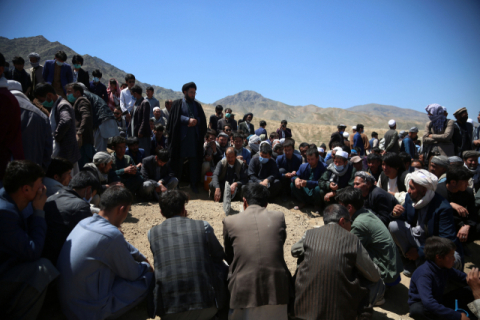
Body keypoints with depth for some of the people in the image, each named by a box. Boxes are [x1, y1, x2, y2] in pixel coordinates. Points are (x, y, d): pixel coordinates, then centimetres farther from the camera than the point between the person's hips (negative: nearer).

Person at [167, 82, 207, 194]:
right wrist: (189, 120, -15)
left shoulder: (197, 105, 16)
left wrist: (196, 121, -12)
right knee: (179, 160, 1)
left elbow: (202, 119, 8)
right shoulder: (178, 104, 7)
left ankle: (193, 184, 10)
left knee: (194, 160, 2)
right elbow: (176, 117, -5)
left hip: (195, 137, 3)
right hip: (181, 136, -3)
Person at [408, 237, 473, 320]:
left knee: (467, 293, 1)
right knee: (417, 310, -42)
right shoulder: (424, 274, -31)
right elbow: (428, 303, -41)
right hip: (421, 304, -8)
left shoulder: (445, 268, -4)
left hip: (438, 302, 8)